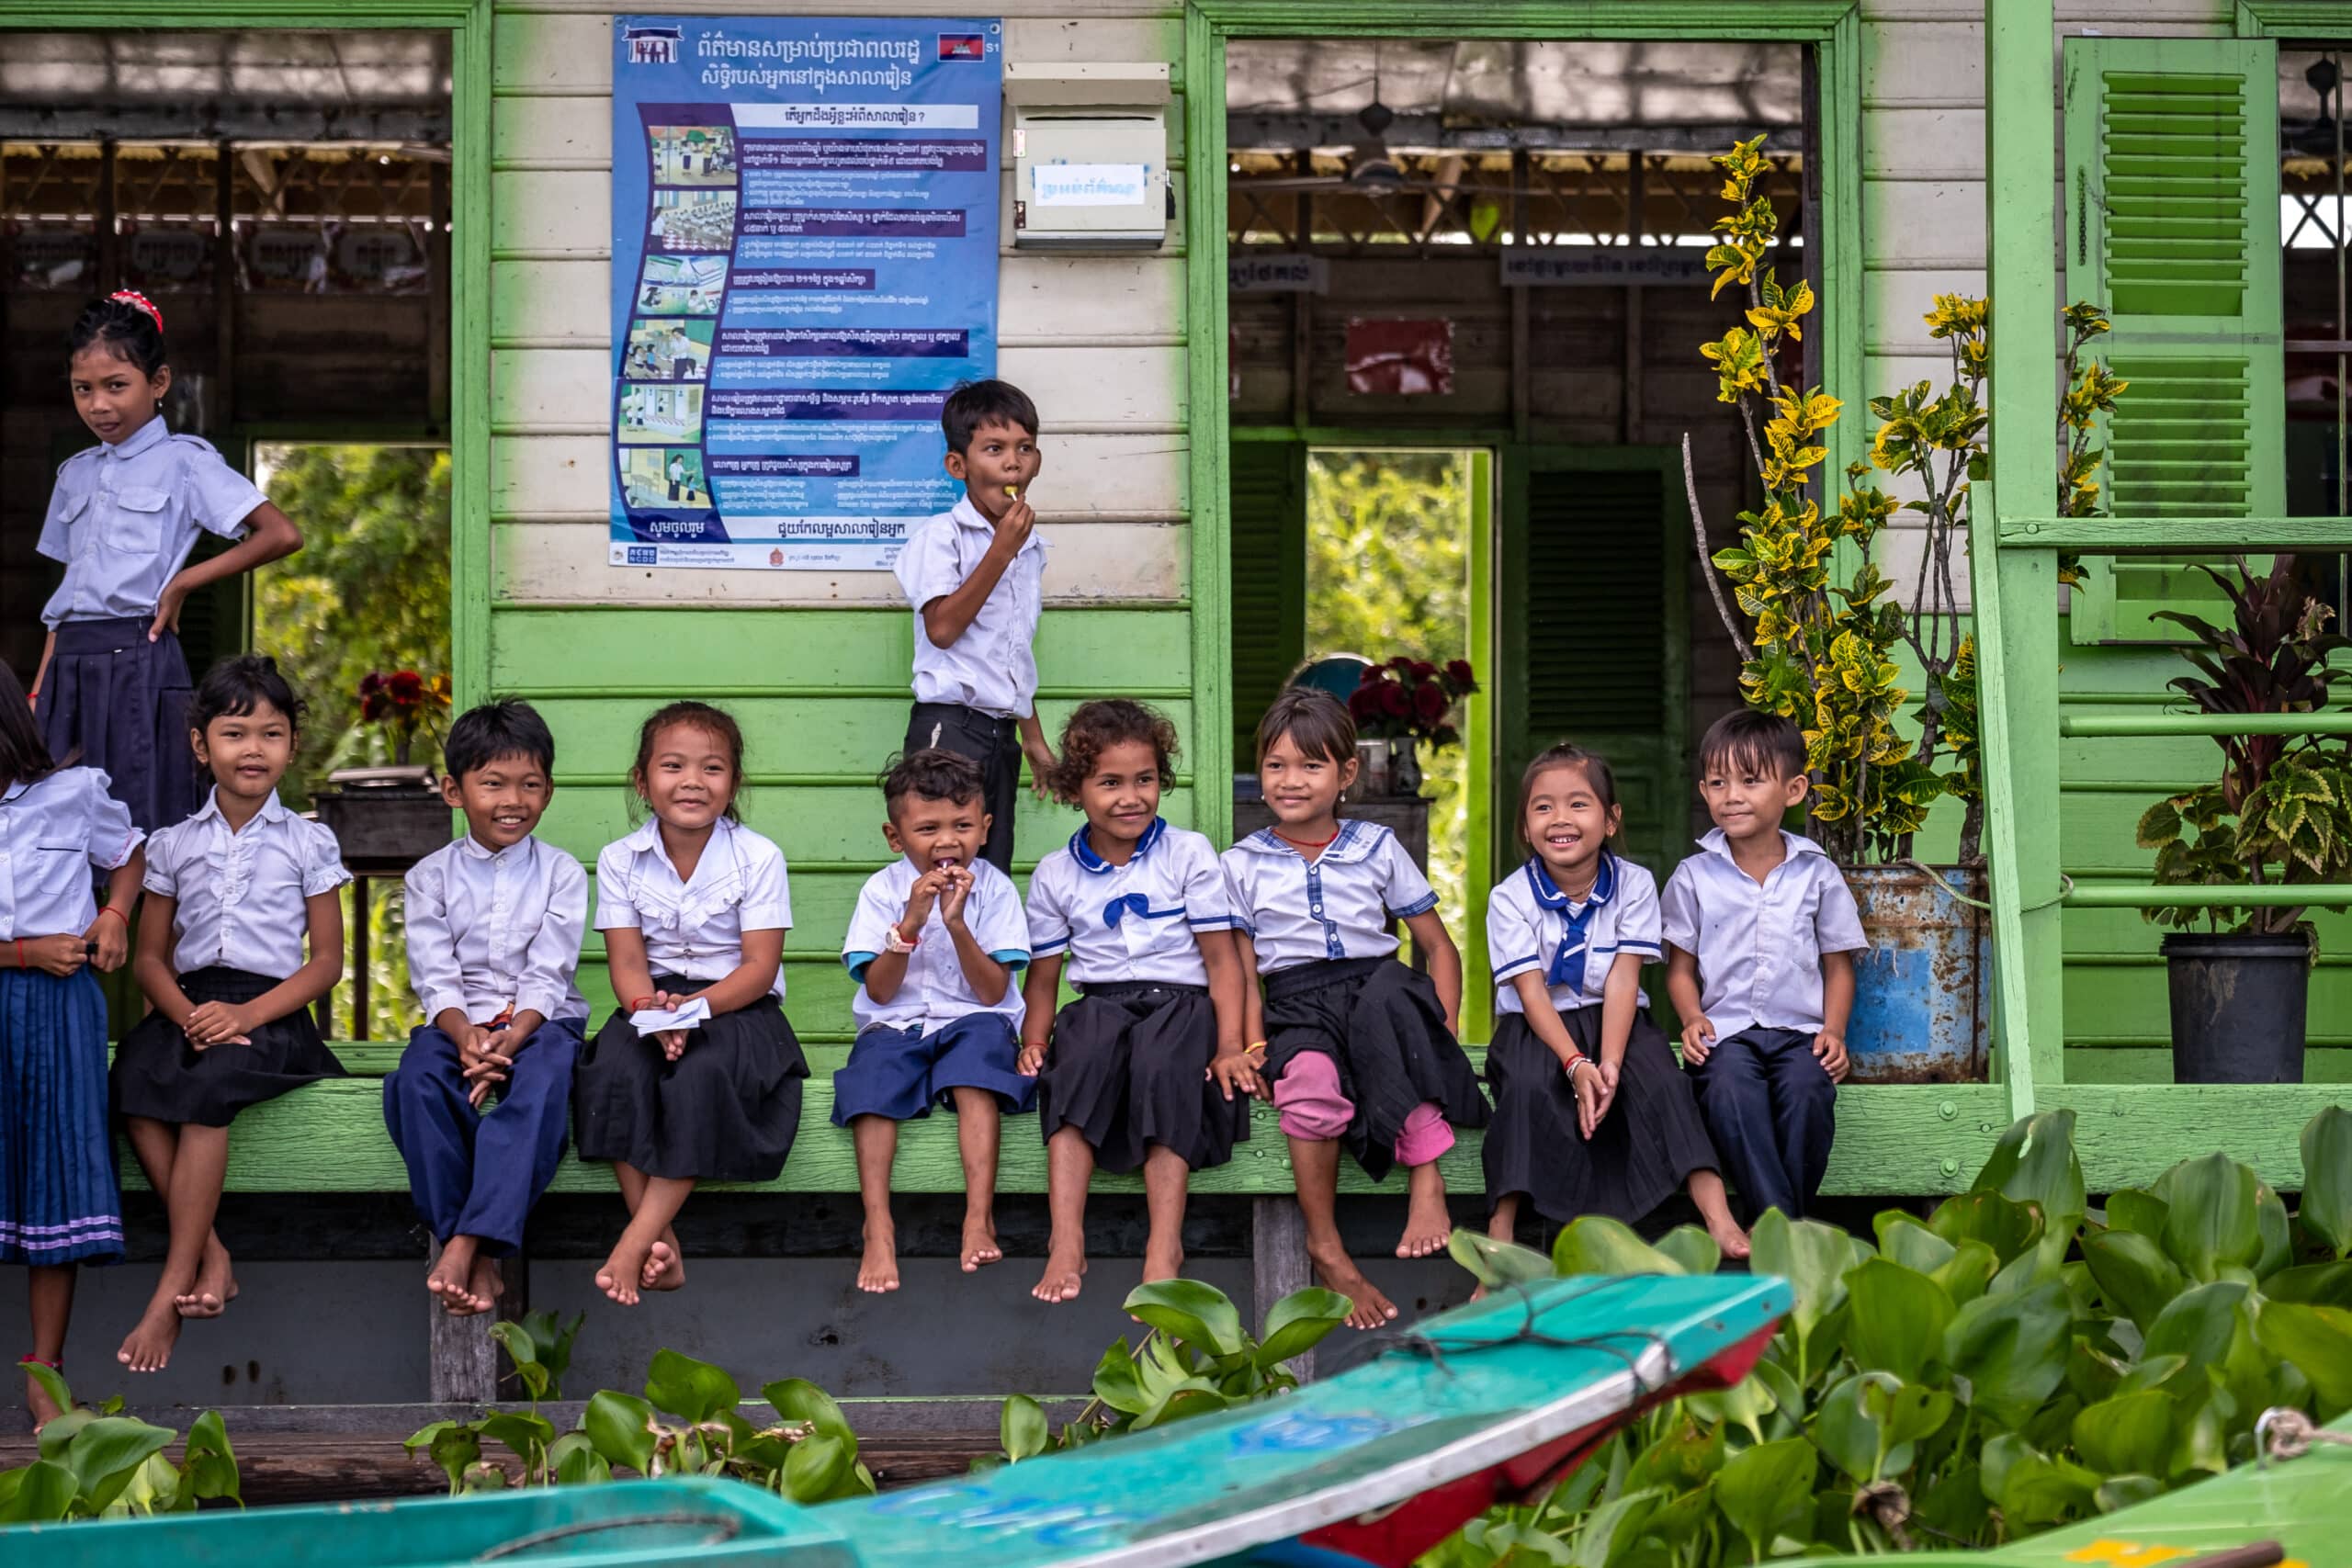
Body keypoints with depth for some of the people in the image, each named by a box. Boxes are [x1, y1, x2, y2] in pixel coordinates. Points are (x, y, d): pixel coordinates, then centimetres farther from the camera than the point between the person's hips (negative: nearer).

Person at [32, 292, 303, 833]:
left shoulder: (184, 462, 0)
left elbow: (282, 535, -10)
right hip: (70, 667, 6)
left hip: (138, 661, -6)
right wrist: (39, 691, 12)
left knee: (140, 826, -8)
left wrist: (182, 584, -8)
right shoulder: (75, 474, 18)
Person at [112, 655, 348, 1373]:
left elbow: (326, 960, 3)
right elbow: (150, 956, 13)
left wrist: (246, 1014, -13)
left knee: (209, 1081, -34)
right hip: (190, 1005, 3)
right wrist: (186, 1015, -10)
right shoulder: (174, 845, 14)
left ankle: (171, 1293, -31)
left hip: (272, 1011, -3)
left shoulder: (308, 842, 7)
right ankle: (209, 1252, -29)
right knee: (132, 1077, -31)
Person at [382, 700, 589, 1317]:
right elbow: (435, 975, -3)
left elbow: (547, 977, -6)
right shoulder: (431, 877, 7)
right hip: (459, 1021, 1)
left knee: (545, 1075, -37)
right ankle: (476, 1257, -33)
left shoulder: (560, 874, 4)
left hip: (539, 1022, -1)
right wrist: (466, 1035, -24)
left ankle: (469, 1241, -43)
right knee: (418, 1076, -33)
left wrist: (510, 1037, -24)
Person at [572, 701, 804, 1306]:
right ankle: (662, 1244, -30)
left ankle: (634, 1244, -32)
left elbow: (759, 967, -9)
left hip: (737, 1006, -2)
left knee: (702, 1072, -34)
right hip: (653, 1003, 2)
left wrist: (693, 1005, -25)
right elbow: (627, 962, -1)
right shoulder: (620, 860, 4)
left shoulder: (758, 858, -4)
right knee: (614, 1067, -30)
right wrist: (648, 1009, -24)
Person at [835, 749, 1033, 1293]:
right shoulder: (883, 890, 1)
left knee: (981, 1044, -34)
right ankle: (878, 1228, -31)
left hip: (971, 1022, -1)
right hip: (897, 1024, 1)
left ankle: (979, 1220, -39)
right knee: (874, 1069, -30)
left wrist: (956, 922, -20)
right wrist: (910, 923, -18)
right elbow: (879, 991, -5)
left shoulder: (993, 889, -1)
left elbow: (992, 992, -8)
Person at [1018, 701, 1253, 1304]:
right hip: (1100, 1001, 1)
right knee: (1080, 1057, -34)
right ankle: (1066, 1239, -41)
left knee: (1163, 1068, -36)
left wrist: (1230, 1046, -10)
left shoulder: (1189, 854, 7)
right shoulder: (1055, 875, 13)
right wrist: (1034, 1040, -4)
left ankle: (1165, 1245, -39)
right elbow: (1043, 974, 16)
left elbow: (1221, 958, 3)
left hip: (1181, 1000, -1)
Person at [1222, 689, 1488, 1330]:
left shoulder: (1378, 849, 12)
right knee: (1310, 1076, -37)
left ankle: (1426, 1179, -40)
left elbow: (1440, 947, 12)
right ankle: (1325, 1248, -25)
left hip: (1374, 985, 0)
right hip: (1297, 1007, 0)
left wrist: (1442, 1032, -2)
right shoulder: (1242, 864, 11)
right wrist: (1252, 1047, -8)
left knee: (1391, 991, -39)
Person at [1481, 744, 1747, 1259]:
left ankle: (1717, 1216, -32)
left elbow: (1623, 978, -11)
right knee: (1527, 1087, -31)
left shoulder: (1634, 884, -4)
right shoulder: (1510, 897, -8)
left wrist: (1609, 1062, -25)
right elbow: (1531, 989, -14)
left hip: (1614, 1019, 1)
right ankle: (1502, 1227, -31)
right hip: (1538, 1025, -1)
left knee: (1660, 1079, -25)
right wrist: (1576, 1065, -28)